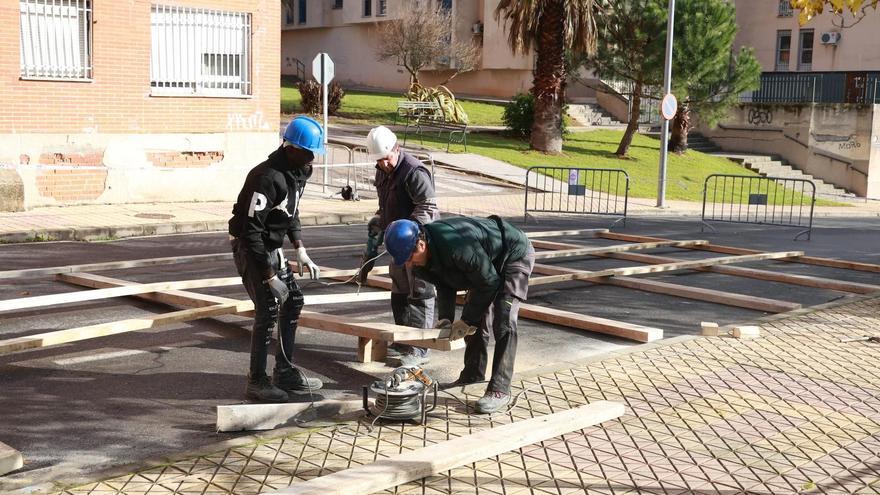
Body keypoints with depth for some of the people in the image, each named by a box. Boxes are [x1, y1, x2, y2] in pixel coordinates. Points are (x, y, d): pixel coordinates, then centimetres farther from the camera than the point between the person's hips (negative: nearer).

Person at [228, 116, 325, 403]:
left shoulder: (298, 173, 2)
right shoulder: (268, 177, -27)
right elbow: (250, 230, -28)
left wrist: (300, 251, 5)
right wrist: (269, 276, -26)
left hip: (272, 247, 9)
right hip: (249, 249, -9)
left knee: (293, 301, 9)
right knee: (268, 309, -12)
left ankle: (285, 371, 20)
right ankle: (257, 382, -1)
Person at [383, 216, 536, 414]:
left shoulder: (456, 246, -40)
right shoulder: (425, 257, -12)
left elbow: (489, 282, -29)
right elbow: (444, 285, 5)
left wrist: (467, 320, -23)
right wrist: (445, 317, -11)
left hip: (515, 254, -9)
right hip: (486, 260, 9)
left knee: (503, 321, -17)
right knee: (475, 319, 10)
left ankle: (499, 390, -15)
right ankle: (473, 374, 25)